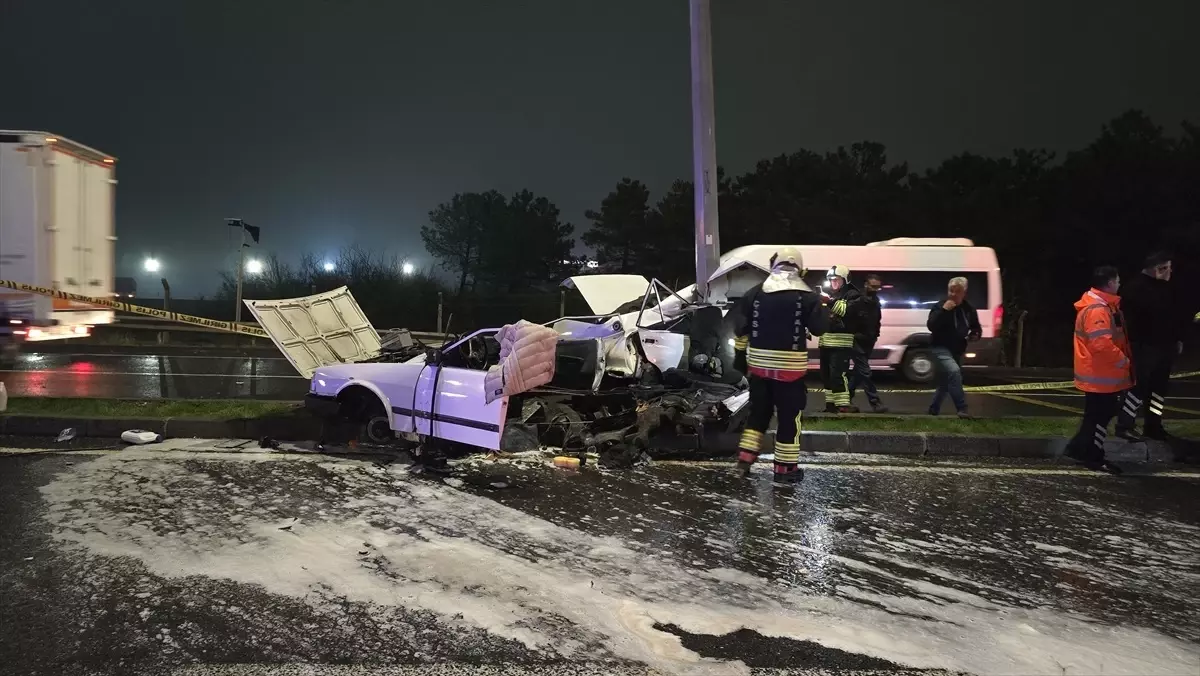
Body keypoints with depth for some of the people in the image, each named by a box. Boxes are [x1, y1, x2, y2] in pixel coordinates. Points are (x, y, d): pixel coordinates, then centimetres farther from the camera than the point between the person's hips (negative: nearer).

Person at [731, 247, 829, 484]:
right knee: (789, 417, 5)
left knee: (758, 412, 18)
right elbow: (819, 328, -4)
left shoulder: (756, 293, 3)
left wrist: (740, 351, 17)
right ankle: (785, 468, 9)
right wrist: (821, 307, 13)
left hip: (759, 363, 4)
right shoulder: (806, 296, -7)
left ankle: (745, 458, 14)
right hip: (789, 365, -4)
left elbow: (740, 326, 5)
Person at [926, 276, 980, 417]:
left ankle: (933, 410, 34)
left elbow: (976, 328, 19)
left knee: (945, 382, 16)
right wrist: (943, 310, -29)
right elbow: (931, 326, -22)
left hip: (957, 351, 6)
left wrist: (975, 334, -4)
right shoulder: (940, 306, -9)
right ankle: (962, 409, -31)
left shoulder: (969, 309, 6)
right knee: (954, 371, -30)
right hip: (941, 348, -6)